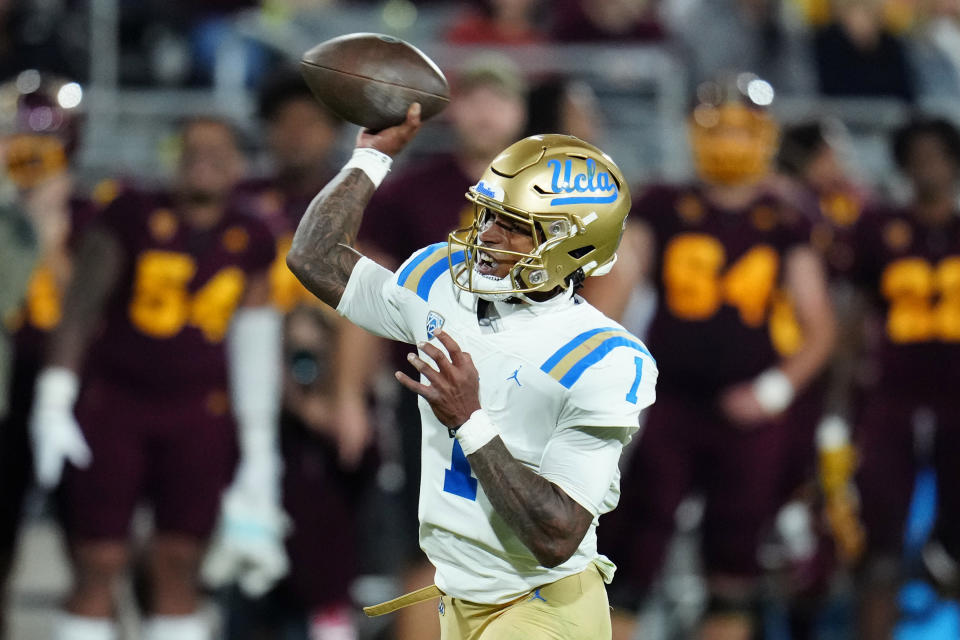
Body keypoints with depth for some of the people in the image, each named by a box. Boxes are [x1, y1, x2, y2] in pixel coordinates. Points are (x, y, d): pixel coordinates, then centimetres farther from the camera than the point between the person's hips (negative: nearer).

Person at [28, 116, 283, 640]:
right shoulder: (133, 219, -4)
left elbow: (255, 344, 12)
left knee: (178, 568, 2)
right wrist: (54, 401, -9)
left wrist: (259, 446, 12)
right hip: (113, 403, -3)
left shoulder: (249, 245, 6)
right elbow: (80, 308, -3)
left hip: (200, 419, 3)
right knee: (98, 566, -6)